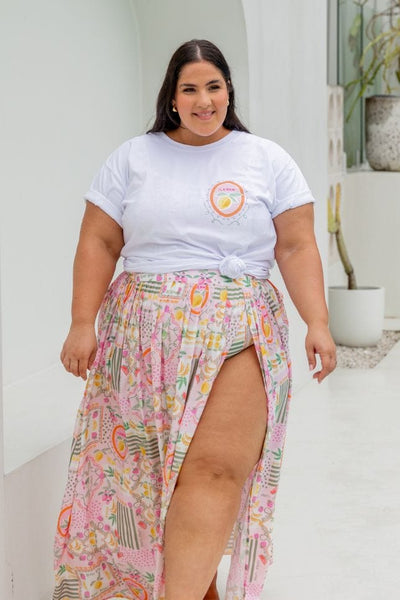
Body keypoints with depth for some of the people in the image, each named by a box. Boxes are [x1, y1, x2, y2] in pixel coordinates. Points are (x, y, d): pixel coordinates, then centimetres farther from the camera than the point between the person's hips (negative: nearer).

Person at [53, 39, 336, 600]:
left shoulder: (268, 160, 9)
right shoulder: (133, 158, 11)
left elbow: (296, 247, 6)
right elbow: (98, 243, 8)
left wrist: (318, 322, -4)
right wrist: (83, 322, -1)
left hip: (236, 337, -1)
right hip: (144, 336, 2)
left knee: (215, 470, -14)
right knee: (147, 463, 1)